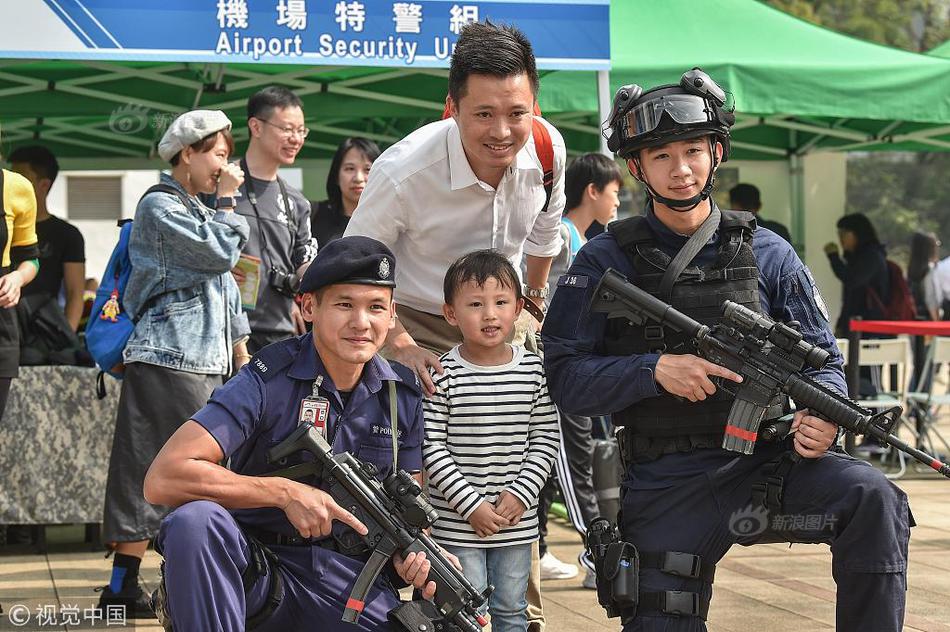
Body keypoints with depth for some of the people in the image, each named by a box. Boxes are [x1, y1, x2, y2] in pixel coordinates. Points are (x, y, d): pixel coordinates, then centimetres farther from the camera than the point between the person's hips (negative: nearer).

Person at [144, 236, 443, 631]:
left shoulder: (403, 396, 3)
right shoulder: (267, 383, -14)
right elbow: (163, 479, -24)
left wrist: (414, 555, -10)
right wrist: (285, 493, -24)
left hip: (342, 570, 3)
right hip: (252, 567, -3)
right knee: (196, 519, -35)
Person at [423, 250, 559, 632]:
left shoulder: (533, 370, 0)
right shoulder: (444, 375, -10)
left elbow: (545, 438, 4)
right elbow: (431, 448, -11)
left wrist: (521, 493, -8)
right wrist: (472, 505, -14)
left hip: (517, 523, 3)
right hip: (457, 523, -3)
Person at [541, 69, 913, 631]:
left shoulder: (767, 253, 6)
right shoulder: (606, 262, 1)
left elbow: (823, 359, 10)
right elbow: (563, 374, -5)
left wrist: (824, 416, -12)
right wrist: (655, 369, -18)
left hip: (763, 463, 1)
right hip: (666, 486, -1)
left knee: (872, 497, -25)